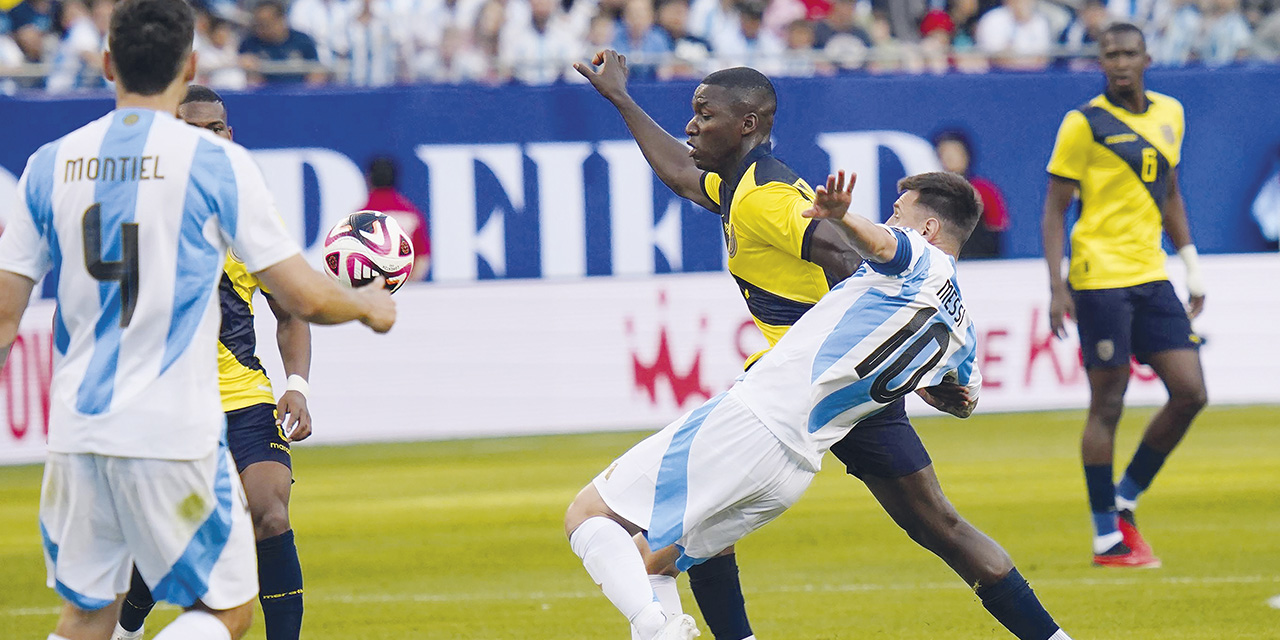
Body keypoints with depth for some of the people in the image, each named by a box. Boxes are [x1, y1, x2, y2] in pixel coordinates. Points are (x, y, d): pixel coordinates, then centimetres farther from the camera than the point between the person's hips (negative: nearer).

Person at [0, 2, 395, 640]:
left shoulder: (51, 163, 5)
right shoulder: (216, 163, -5)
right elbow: (303, 299, -3)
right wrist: (368, 303, 17)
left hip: (76, 427, 4)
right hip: (173, 431, -4)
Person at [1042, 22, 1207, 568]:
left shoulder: (1169, 115, 12)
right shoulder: (1084, 124, -6)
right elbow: (1055, 207, -5)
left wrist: (1192, 266, 18)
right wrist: (1056, 286, -13)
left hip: (1151, 277, 6)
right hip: (1100, 279, -6)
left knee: (1189, 393, -1)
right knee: (1107, 405, -5)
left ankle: (1124, 502, 15)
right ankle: (1107, 538, 2)